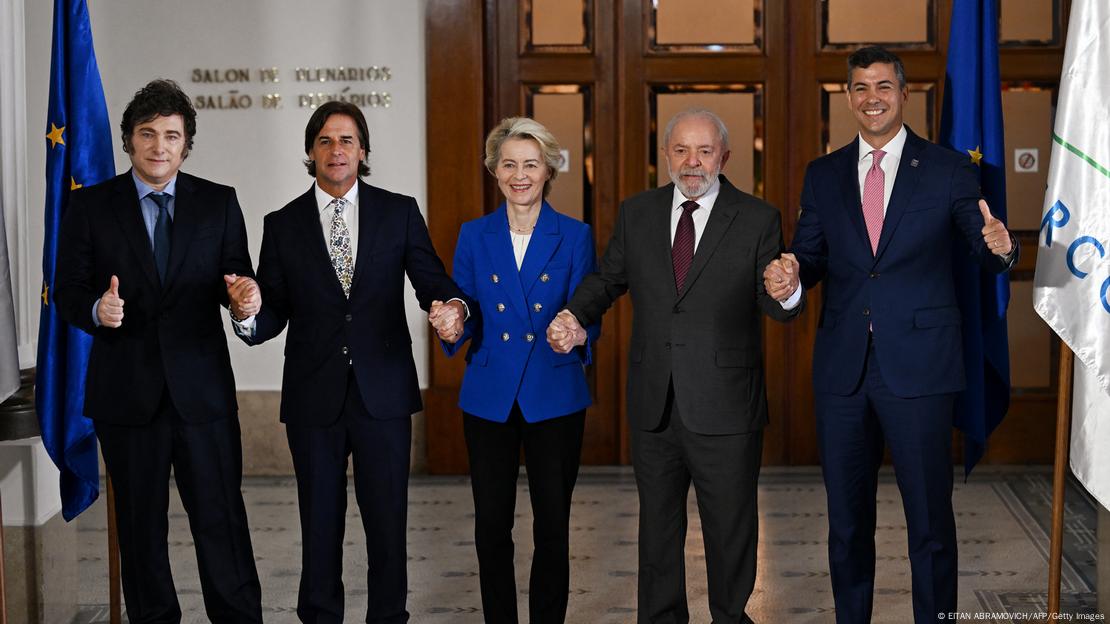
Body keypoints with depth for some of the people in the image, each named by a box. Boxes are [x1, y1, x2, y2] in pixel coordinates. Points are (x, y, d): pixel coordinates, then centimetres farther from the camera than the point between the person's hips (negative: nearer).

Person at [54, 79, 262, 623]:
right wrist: (96, 309, -21)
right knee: (140, 523, 11)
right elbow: (67, 291, 1)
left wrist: (242, 294, -22)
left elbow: (235, 278, 3)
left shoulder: (219, 203, 6)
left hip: (202, 388, 0)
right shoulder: (90, 206, 4)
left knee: (221, 517, -1)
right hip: (126, 392, 1)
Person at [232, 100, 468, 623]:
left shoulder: (399, 212, 4)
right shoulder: (283, 225, 6)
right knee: (320, 522, 9)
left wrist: (454, 306, -22)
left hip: (383, 392, 0)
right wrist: (248, 315, -20)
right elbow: (273, 314, 3)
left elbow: (431, 281, 1)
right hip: (314, 397, 1)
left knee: (387, 519, 4)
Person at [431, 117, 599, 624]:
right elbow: (465, 315, 5)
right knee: (491, 526, 5)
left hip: (555, 399, -1)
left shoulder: (574, 236, 1)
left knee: (552, 527, 2)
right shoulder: (474, 236, 5)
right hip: (489, 398, 1)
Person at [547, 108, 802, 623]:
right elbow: (609, 278, 14)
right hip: (654, 407, 3)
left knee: (731, 528, 10)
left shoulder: (758, 220, -5)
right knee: (657, 526, 17)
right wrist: (576, 315, -5)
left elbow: (777, 309, -7)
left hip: (725, 408, -3)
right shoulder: (636, 214, 4)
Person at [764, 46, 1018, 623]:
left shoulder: (948, 170, 1)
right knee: (846, 516, 14)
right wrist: (789, 274, -13)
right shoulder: (823, 175, 10)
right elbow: (811, 257, 10)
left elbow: (983, 249, -2)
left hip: (918, 366, -3)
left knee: (930, 517, 3)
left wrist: (1000, 246, -25)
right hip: (842, 368, 3)